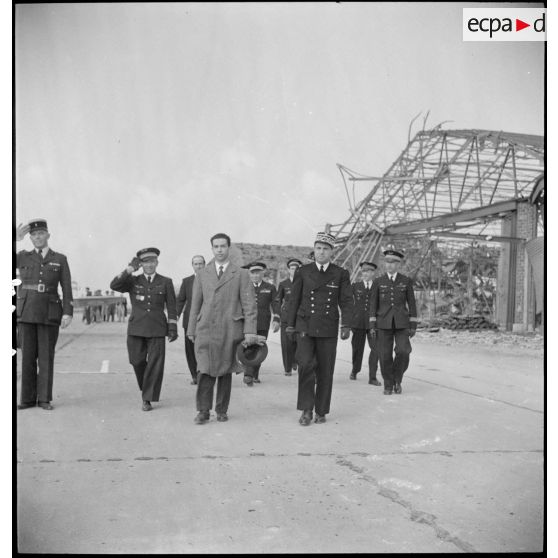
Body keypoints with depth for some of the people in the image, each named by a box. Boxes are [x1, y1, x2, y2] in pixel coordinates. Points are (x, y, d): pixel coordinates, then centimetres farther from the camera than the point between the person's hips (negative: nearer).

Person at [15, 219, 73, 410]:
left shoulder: (60, 259, 5)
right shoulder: (23, 257, 8)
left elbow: (67, 288, 1)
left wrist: (68, 313, -10)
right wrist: (14, 238, -9)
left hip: (49, 313, -1)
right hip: (26, 312, 1)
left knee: (46, 356, 0)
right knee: (28, 356, 2)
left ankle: (45, 398, 7)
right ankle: (28, 398, 10)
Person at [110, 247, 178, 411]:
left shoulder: (166, 282, 8)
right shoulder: (133, 281, 9)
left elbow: (171, 307, 8)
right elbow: (114, 285, -8)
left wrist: (172, 328, 2)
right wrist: (129, 269, -12)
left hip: (157, 329, -1)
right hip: (136, 328, 1)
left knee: (155, 363, -5)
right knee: (137, 361, 0)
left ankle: (148, 399, 2)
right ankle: (146, 388, 27)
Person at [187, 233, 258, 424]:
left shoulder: (241, 274, 5)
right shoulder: (202, 274, 13)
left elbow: (249, 304, 0)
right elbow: (195, 304, 14)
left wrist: (250, 331, -10)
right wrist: (191, 329, 10)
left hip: (230, 330, -1)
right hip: (205, 329, 1)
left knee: (225, 371, 5)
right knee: (205, 370, -6)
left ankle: (222, 410, 17)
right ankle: (203, 410, 4)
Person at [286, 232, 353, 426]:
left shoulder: (341, 274, 4)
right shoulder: (303, 272, 5)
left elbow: (346, 301, 2)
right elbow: (295, 299, 9)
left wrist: (346, 326, -9)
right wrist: (290, 324, 10)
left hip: (328, 330, 1)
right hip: (306, 327, 0)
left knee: (325, 371, 4)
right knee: (306, 364, -18)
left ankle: (321, 411, 18)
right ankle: (306, 409, -6)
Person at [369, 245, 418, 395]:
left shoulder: (406, 281, 3)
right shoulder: (378, 282, 3)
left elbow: (412, 304, 3)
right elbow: (373, 304, 4)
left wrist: (413, 326, -2)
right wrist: (373, 325, -3)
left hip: (401, 323, 0)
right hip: (384, 323, 0)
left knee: (403, 351, -14)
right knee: (385, 355, -2)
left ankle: (397, 378, 10)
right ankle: (388, 385, 13)